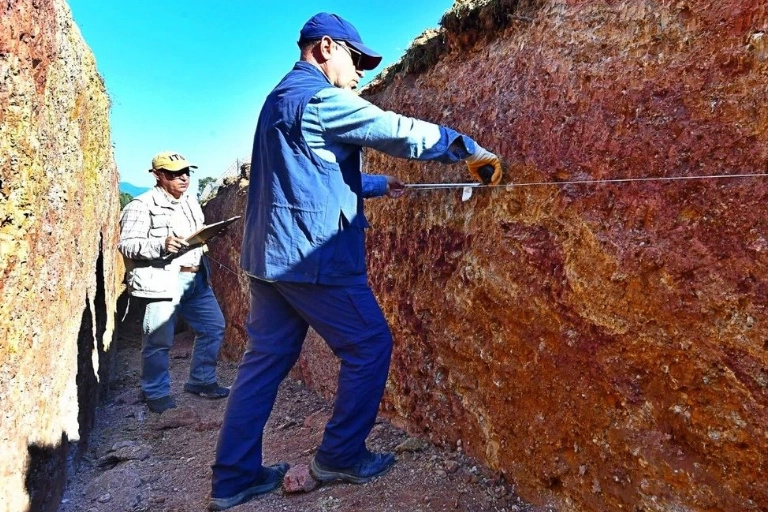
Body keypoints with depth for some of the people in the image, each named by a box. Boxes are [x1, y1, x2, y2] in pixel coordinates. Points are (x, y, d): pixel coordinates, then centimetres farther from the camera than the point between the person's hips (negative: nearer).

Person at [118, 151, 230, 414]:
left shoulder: (191, 201, 17)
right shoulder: (142, 205, -7)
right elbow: (126, 244, -13)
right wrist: (161, 245, -27)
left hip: (196, 278, 8)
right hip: (162, 281, -7)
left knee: (213, 326, 11)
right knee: (159, 339, -3)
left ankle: (201, 381, 26)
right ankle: (156, 393, 16)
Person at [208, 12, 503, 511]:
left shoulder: (281, 99, 22)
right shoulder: (320, 97, -10)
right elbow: (398, 130, -14)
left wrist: (378, 185, 29)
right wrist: (470, 149, -4)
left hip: (270, 253, 10)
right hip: (312, 254, -10)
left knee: (267, 357, 12)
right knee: (370, 345, 4)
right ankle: (340, 456, 15)